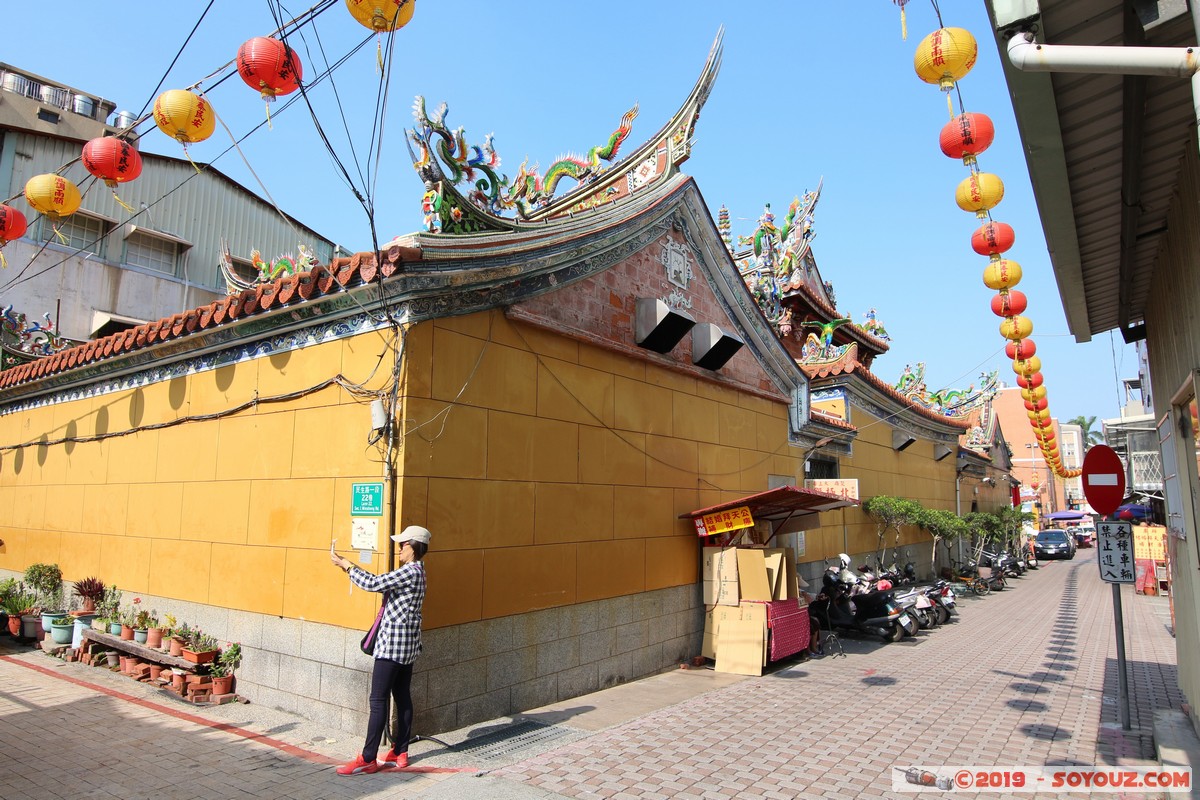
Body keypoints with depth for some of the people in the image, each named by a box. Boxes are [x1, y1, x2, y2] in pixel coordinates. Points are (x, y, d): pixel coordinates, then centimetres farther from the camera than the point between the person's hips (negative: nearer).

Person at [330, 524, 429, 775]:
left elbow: (373, 584, -20)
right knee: (402, 697, 12)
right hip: (406, 644, 10)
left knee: (378, 700, -4)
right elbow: (380, 583, 15)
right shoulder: (414, 571, 12)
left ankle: (368, 759, 0)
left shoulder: (410, 572, -18)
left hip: (393, 644, -10)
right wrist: (348, 565, 9)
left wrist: (345, 564, -8)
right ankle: (400, 752, 19)